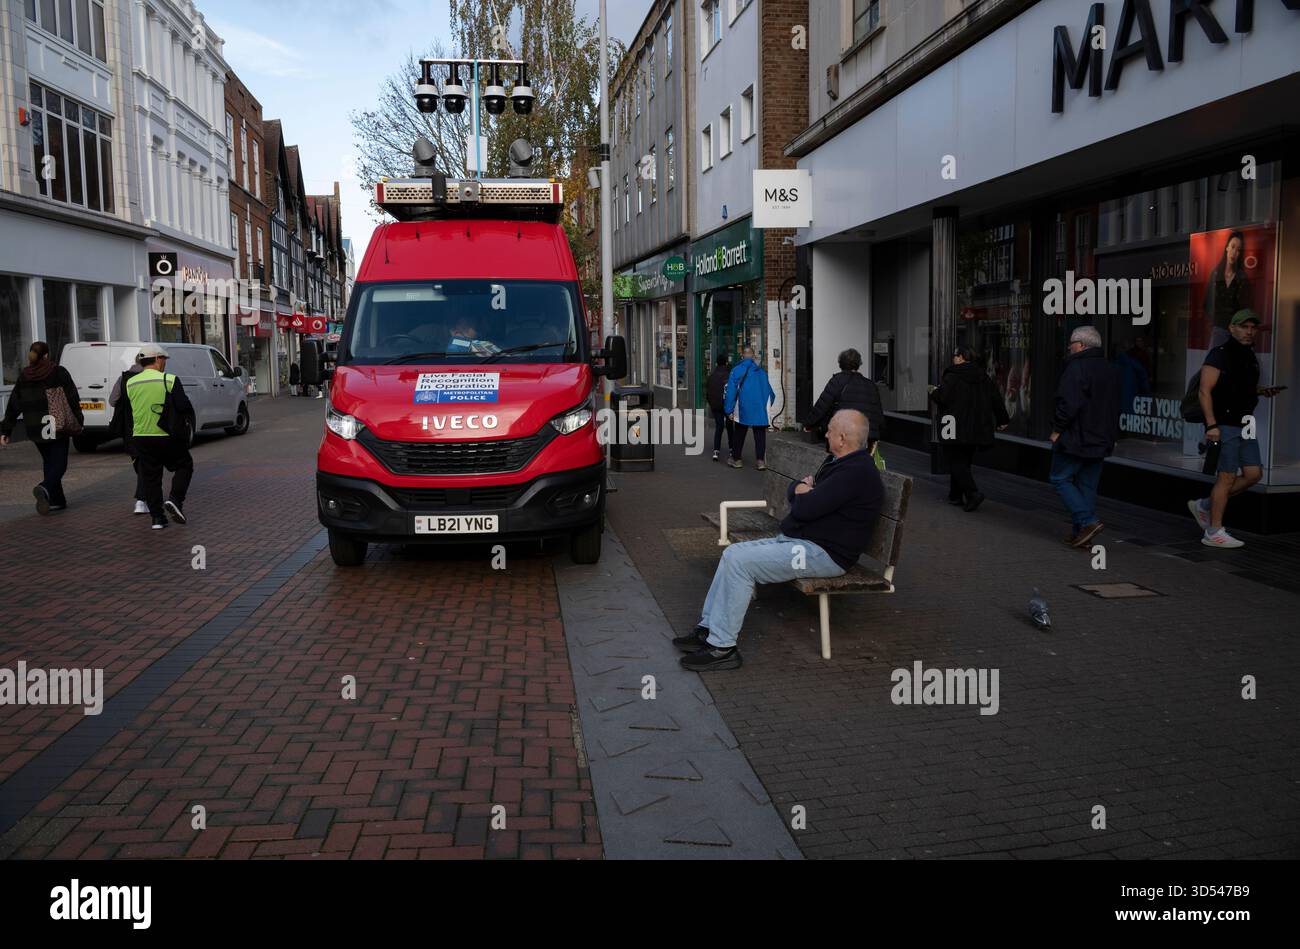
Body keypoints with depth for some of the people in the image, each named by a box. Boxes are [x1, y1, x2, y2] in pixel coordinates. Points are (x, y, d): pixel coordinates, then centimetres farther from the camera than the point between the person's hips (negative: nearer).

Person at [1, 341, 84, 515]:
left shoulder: (23, 377, 7)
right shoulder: (59, 373, -5)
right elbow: (73, 398, -6)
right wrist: (79, 421, 2)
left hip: (35, 429, 4)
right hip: (57, 427, -4)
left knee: (49, 462, 16)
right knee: (59, 463, -3)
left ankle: (57, 500, 14)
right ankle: (45, 489, -29)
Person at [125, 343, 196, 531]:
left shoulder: (130, 384, 5)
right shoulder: (170, 380, -10)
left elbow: (125, 412, 12)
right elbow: (184, 406, -14)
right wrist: (190, 418, 5)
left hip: (141, 437, 4)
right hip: (167, 436, -4)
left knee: (150, 478, 9)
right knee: (184, 466, 15)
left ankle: (157, 517, 8)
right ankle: (175, 500, -5)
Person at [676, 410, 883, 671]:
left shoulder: (856, 472, -20)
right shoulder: (839, 463, 16)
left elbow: (805, 508, -25)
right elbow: (793, 491, 20)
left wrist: (802, 493, -1)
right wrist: (804, 489, -4)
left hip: (822, 553, -11)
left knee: (739, 561, -20)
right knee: (732, 554, 4)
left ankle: (722, 647, -14)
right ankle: (708, 629, 7)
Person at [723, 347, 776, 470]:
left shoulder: (736, 371, -5)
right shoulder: (761, 371, 6)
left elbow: (731, 391, -7)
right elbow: (769, 391, 11)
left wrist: (729, 410, -4)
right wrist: (768, 403, 27)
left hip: (743, 409, -2)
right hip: (760, 410, 2)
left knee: (739, 435, 12)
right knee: (760, 435, 5)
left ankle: (736, 459, 20)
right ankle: (761, 461, -3)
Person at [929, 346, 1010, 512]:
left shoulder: (952, 377, -11)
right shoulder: (983, 377, 10)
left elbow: (942, 397, -18)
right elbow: (996, 400, 13)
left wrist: (934, 392, 6)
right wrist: (1003, 420, 24)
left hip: (956, 430, -7)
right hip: (977, 430, 7)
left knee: (956, 463, -3)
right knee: (963, 462, 17)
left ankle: (973, 493, -18)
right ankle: (956, 496, 22)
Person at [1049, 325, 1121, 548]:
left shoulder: (1076, 368, -15)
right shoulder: (1111, 370, 14)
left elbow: (1068, 404, -24)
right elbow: (1115, 407, 20)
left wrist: (1057, 429, -13)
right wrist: (1112, 436, 23)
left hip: (1075, 438, -8)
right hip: (1101, 441, 8)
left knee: (1060, 479, 2)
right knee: (1088, 485, 11)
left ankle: (1088, 522, -10)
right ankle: (1082, 534, 13)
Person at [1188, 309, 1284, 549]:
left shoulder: (1250, 356, 16)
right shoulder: (1220, 354, -10)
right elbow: (1205, 391, -16)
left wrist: (1262, 391, 9)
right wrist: (1211, 425, -23)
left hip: (1244, 424, 9)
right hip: (1224, 425, -8)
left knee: (1254, 473, 5)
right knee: (1227, 477, -7)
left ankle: (1204, 506, 17)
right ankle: (1214, 533, 1)